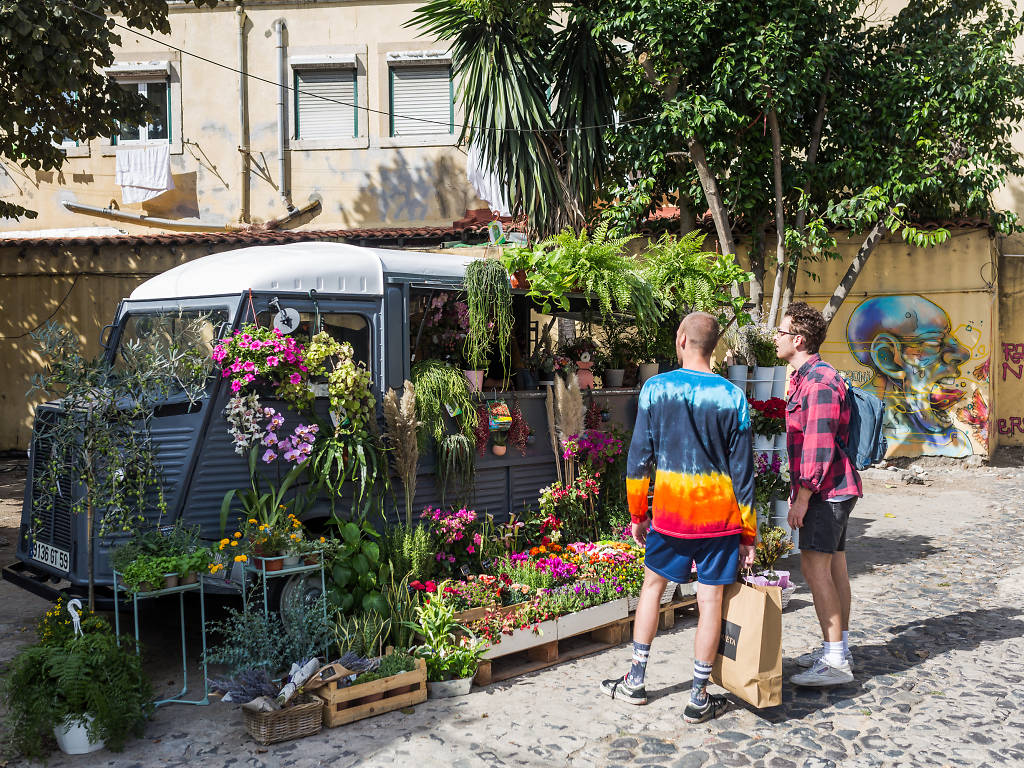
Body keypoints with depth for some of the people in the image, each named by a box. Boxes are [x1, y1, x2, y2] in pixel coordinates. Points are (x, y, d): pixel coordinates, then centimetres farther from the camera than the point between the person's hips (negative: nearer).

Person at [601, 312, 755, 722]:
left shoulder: (655, 388, -5)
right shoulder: (732, 396, -5)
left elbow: (639, 457, -2)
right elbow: (742, 471, -3)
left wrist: (637, 514, 8)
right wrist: (748, 534, 4)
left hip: (669, 511, 1)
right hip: (719, 516, 0)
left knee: (652, 585, 18)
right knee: (710, 600, 6)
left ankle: (635, 680, 25)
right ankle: (699, 698, 15)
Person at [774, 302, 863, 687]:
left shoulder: (819, 381, -17)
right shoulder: (805, 378, 17)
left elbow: (820, 445, -22)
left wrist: (803, 497, -19)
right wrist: (799, 489, 22)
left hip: (826, 491, -11)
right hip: (831, 490, 11)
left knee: (815, 566, -11)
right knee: (834, 566, 13)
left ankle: (835, 661, -8)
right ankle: (839, 648, 21)